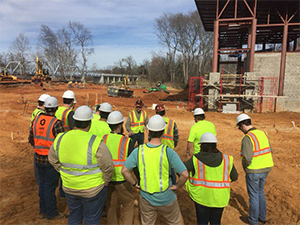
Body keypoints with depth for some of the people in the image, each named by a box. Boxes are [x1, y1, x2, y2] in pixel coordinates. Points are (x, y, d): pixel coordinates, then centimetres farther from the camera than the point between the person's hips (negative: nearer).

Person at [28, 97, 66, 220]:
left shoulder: (36, 119, -1)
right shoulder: (56, 123, -21)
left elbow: (31, 139, 8)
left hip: (38, 158, 6)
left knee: (43, 183, 20)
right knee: (50, 186, 7)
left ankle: (43, 211, 34)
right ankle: (52, 213, 25)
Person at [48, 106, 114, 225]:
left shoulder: (60, 139, -8)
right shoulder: (95, 142, -25)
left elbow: (53, 160, 7)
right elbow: (108, 167, -20)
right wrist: (104, 183, -2)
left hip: (69, 187, 5)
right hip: (92, 190, -4)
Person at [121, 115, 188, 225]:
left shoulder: (139, 150, -13)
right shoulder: (168, 152, -21)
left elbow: (124, 171, -8)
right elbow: (185, 174, -22)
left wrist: (135, 184, 3)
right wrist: (177, 186, -5)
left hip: (146, 199, 3)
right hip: (166, 199, -2)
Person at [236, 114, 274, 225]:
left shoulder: (247, 138, -23)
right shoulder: (262, 133, 2)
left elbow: (247, 158, -29)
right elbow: (269, 151, 11)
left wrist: (245, 166, -8)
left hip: (253, 171, -8)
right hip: (265, 169, 8)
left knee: (253, 195, 10)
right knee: (260, 192, 25)